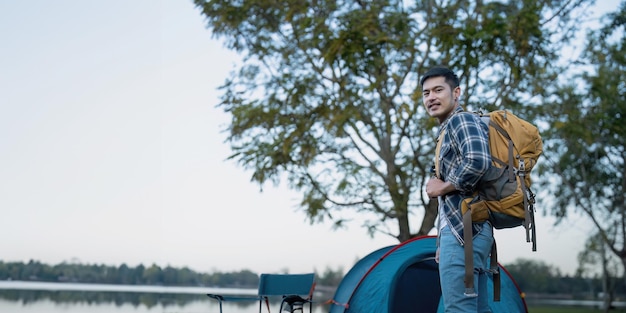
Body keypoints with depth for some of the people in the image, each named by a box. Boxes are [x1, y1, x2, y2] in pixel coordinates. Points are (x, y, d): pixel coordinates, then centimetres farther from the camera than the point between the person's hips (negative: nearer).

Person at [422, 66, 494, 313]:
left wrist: (442, 188, -11)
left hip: (462, 228, -11)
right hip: (468, 229, 11)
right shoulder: (449, 130, 24)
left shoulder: (461, 120, -5)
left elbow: (477, 162, -26)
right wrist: (443, 240, 22)